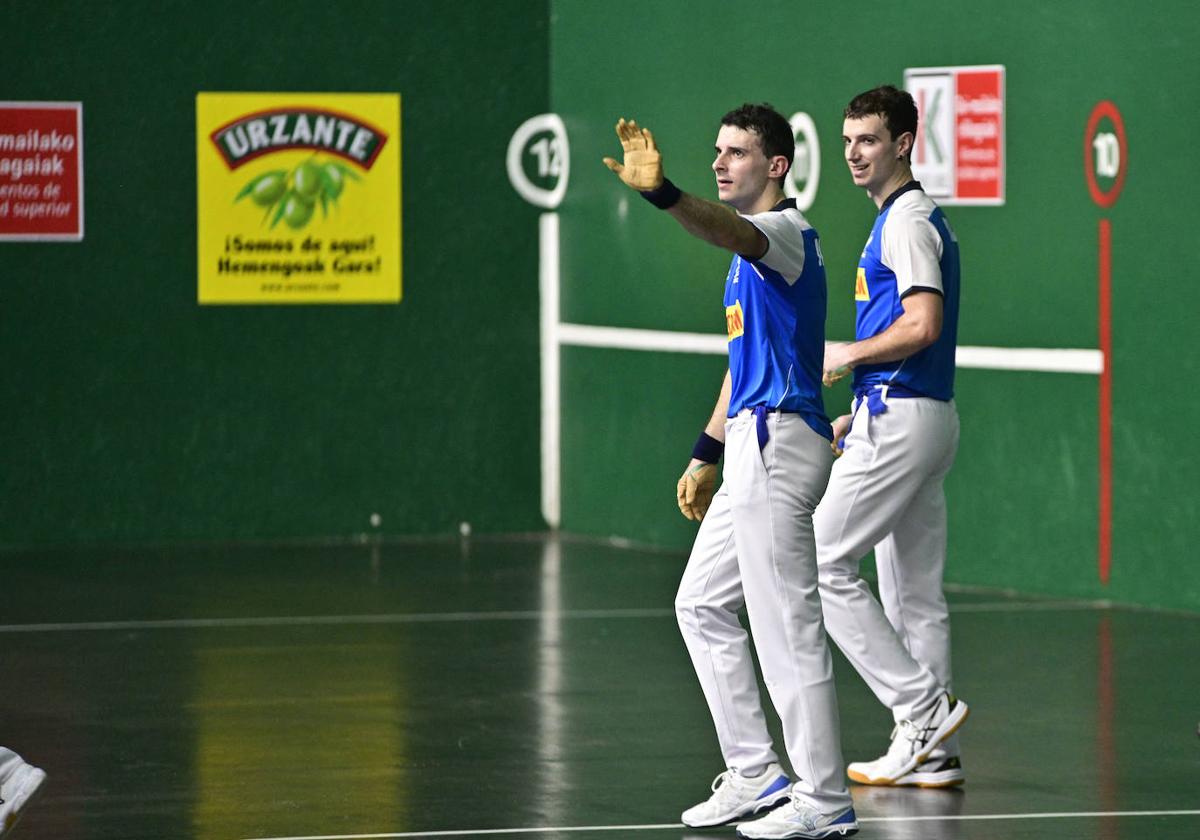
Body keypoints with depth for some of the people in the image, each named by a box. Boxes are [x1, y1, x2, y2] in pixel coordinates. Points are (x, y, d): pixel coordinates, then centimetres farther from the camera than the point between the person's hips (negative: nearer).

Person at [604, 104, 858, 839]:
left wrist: (663, 193, -53)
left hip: (779, 441, -11)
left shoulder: (786, 232, -10)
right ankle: (756, 774, 18)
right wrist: (707, 455, 23)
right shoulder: (752, 248, 21)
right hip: (754, 446, 11)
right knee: (702, 605, 16)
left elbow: (733, 233, -35)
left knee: (788, 627, -9)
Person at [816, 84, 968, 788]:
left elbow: (921, 326, -23)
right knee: (914, 592, 10)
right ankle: (932, 752, 11)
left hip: (901, 420, -10)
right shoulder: (918, 218, 19)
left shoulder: (908, 220, -12)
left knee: (822, 563, -8)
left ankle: (924, 704, -8)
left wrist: (848, 357, -9)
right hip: (924, 415, 10)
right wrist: (856, 417, 21)